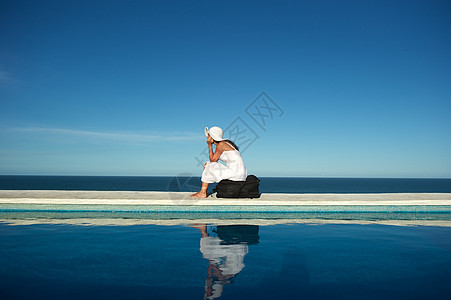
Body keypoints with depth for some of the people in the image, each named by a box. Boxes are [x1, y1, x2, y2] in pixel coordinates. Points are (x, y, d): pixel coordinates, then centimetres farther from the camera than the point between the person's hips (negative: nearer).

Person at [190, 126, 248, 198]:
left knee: (208, 167, -4)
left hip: (236, 173, -10)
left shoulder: (221, 144, -12)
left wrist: (209, 145, -2)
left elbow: (212, 160, -6)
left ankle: (202, 193, 4)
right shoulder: (226, 143, 16)